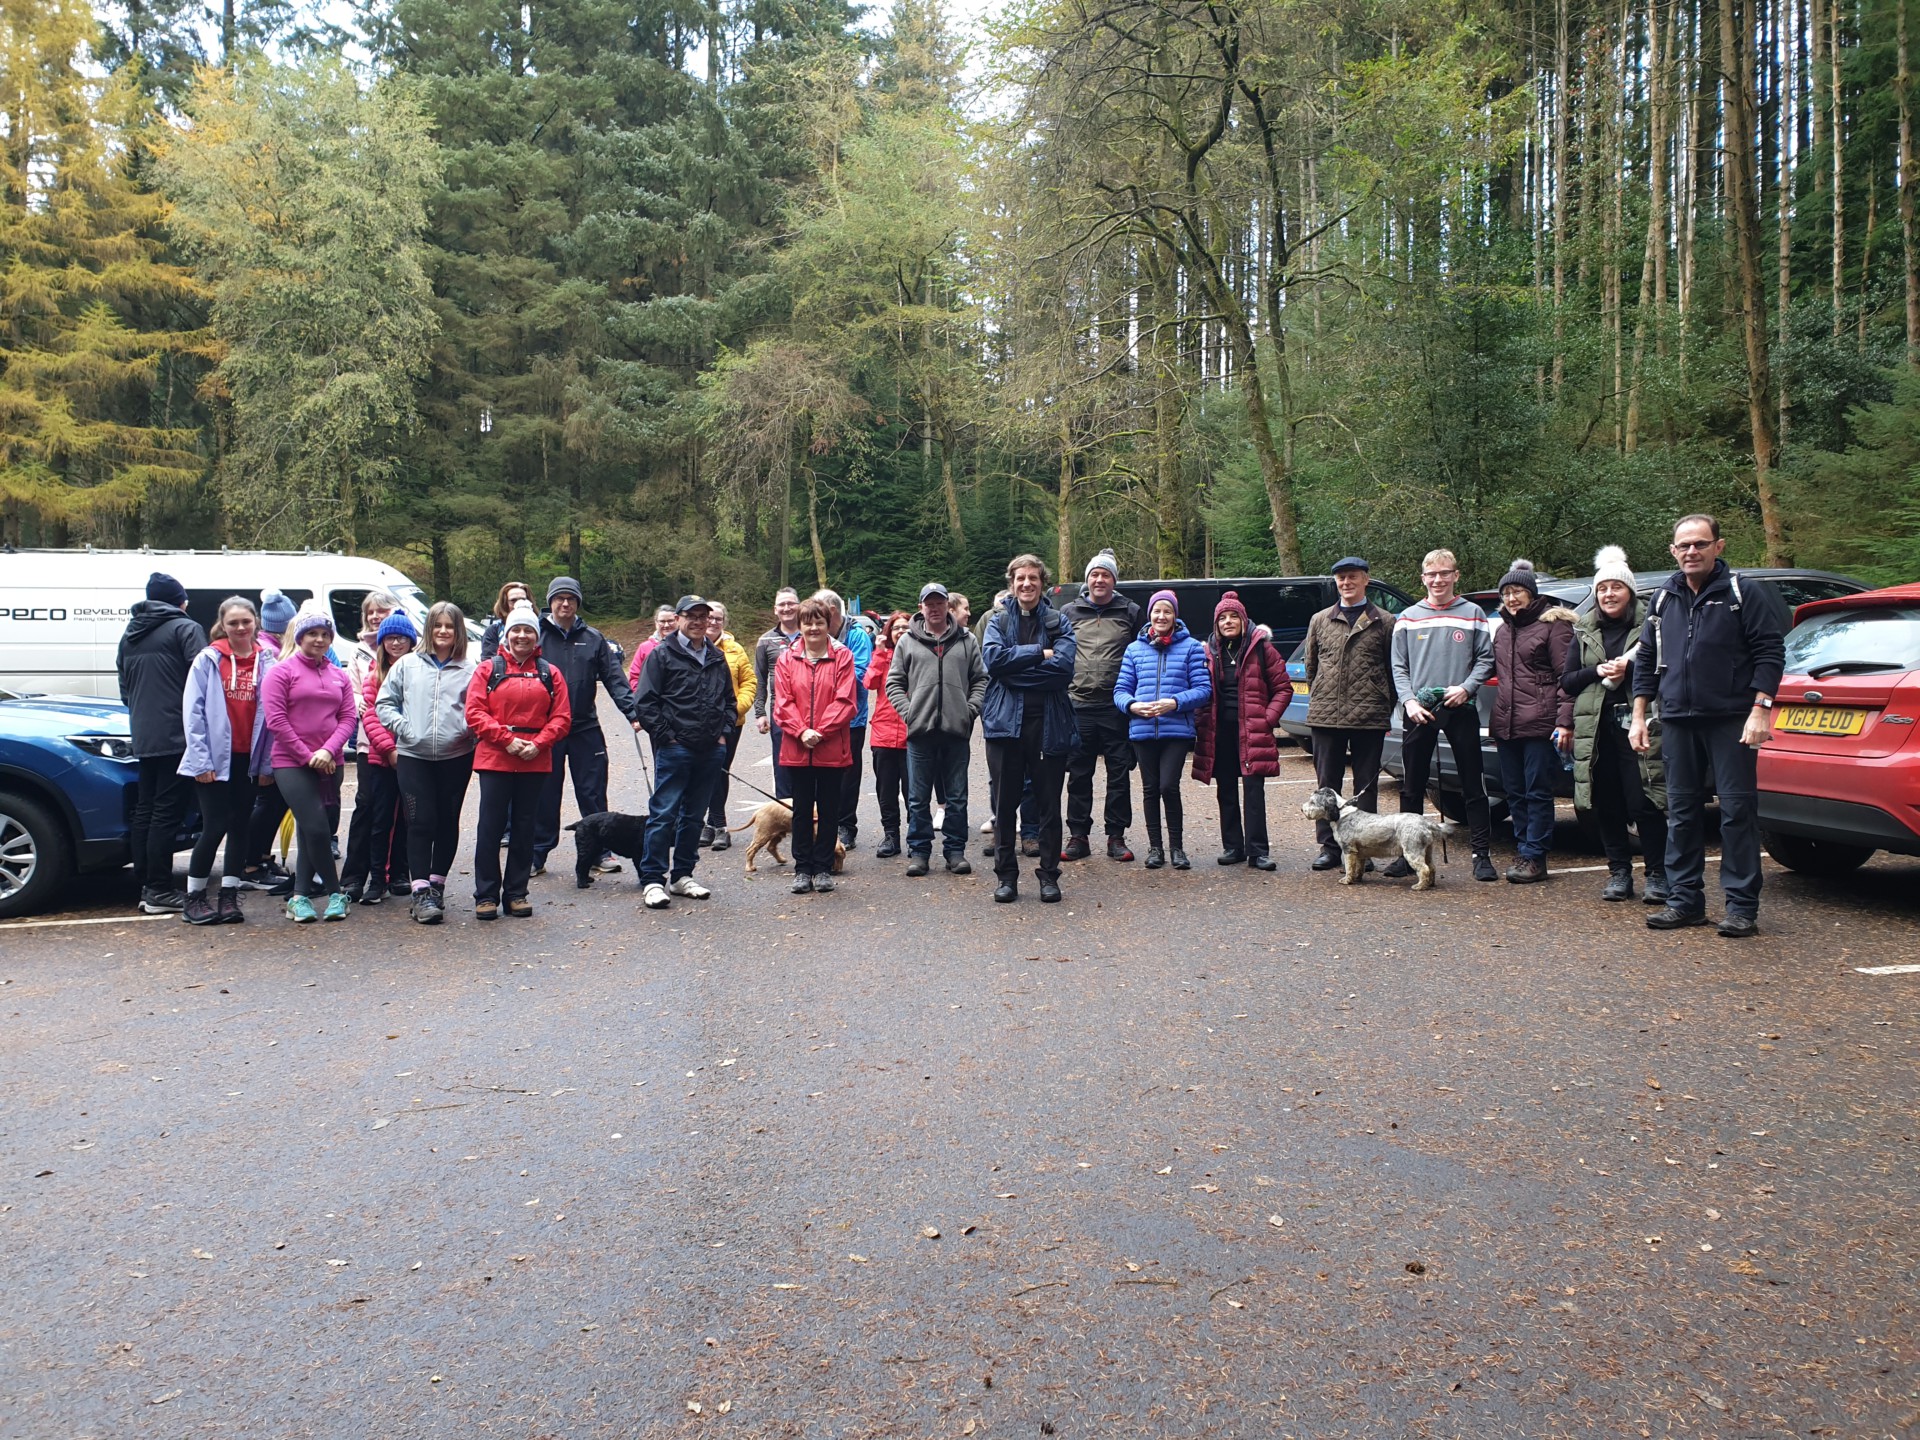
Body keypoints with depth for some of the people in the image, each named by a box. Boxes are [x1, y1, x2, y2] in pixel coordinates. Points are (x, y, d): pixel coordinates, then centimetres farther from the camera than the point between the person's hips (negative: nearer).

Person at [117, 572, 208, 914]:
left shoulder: (130, 635, 17)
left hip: (142, 739, 7)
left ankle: (145, 885, 15)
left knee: (144, 810, 12)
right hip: (177, 738, -7)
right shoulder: (185, 629, -6)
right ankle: (159, 891, -5)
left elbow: (124, 689, 22)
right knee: (167, 814, -6)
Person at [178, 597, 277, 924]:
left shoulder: (267, 662, 4)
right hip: (216, 759, -3)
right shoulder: (208, 659, -2)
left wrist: (267, 763, 0)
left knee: (240, 827, 8)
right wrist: (201, 760, -11)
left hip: (249, 760, 3)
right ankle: (194, 897, 11)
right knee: (214, 827, -4)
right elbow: (193, 711, -5)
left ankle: (228, 897, 16)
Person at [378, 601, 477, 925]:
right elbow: (384, 702, 9)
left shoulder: (469, 670, 4)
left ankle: (437, 885, 23)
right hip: (412, 756, 0)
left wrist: (466, 728, -14)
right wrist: (402, 727, -4)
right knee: (421, 823, -5)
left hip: (456, 757, 0)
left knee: (447, 822, 9)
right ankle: (421, 892, -3)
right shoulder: (407, 664, 7)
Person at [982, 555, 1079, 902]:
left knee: (1049, 803, 7)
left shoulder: (1058, 622, 6)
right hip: (1005, 721, 1)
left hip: (1048, 722, -1)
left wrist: (1015, 668, -11)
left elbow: (1063, 667, -10)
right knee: (1005, 802, 7)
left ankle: (1049, 875, 17)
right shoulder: (998, 620, 9)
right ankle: (1006, 875, 17)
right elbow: (994, 658, -10)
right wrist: (1039, 652, -12)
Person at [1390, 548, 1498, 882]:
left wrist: (1466, 687, -12)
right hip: (1420, 710, 1)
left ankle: (1482, 854, 8)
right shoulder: (1408, 617, 9)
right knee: (1412, 787, 5)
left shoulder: (1472, 614, 6)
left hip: (1461, 709, -1)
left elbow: (1485, 659, 3)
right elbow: (1399, 667, 7)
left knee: (1473, 785, 2)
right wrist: (1408, 700, -7)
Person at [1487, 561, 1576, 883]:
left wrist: (1565, 723, -15)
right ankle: (1524, 850, 18)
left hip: (1539, 723, -7)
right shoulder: (1503, 629, 20)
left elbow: (1566, 675, -8)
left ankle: (1534, 857, 1)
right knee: (1515, 793, 10)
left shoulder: (1552, 624, -2)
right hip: (1506, 724, 7)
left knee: (1537, 792, -3)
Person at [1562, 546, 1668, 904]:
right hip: (1596, 730, 4)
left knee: (1644, 804, -6)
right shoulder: (1585, 630, 14)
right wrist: (1598, 672, -6)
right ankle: (1619, 872, 17)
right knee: (1606, 805, 6)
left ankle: (1657, 874, 5)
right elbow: (1567, 682, 11)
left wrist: (1630, 668, -15)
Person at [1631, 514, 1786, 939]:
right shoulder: (1664, 600, 13)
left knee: (1738, 812, -3)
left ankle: (1742, 907, 2)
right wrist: (1639, 716, 11)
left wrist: (1759, 710, -15)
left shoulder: (1743, 594, -2)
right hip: (1678, 723, 5)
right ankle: (1685, 900, 17)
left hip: (1731, 722, -5)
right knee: (1682, 814, 9)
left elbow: (1770, 653, -6)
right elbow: (1646, 661, 17)